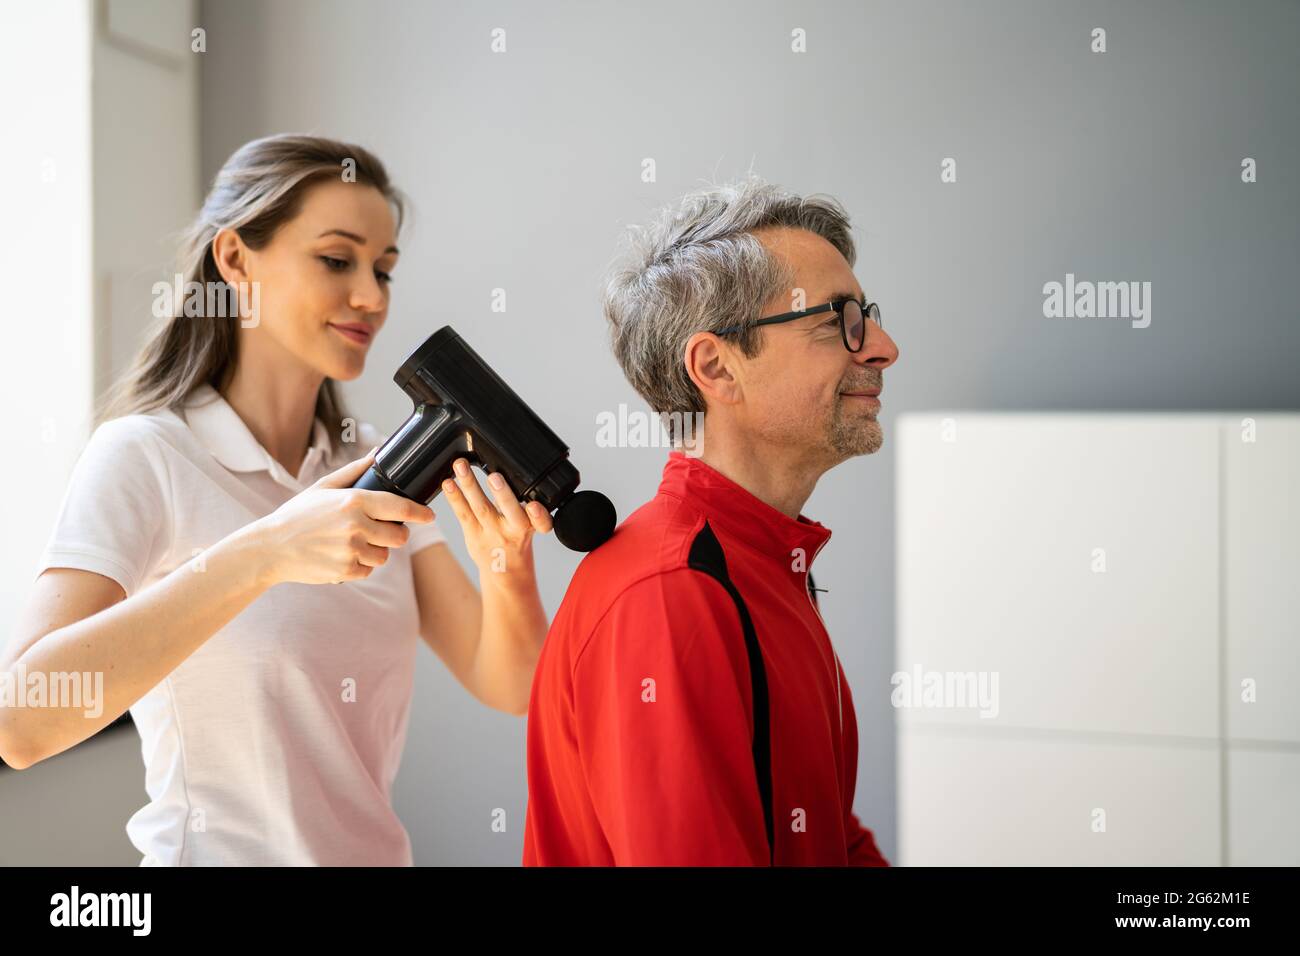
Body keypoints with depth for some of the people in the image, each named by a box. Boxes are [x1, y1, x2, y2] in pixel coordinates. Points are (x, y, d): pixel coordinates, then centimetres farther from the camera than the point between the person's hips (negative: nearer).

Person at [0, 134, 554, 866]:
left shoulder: (374, 466, 2)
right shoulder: (143, 456, -14)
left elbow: (507, 687, -4)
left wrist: (508, 572, -24)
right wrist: (260, 554, -35)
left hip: (381, 847, 6)